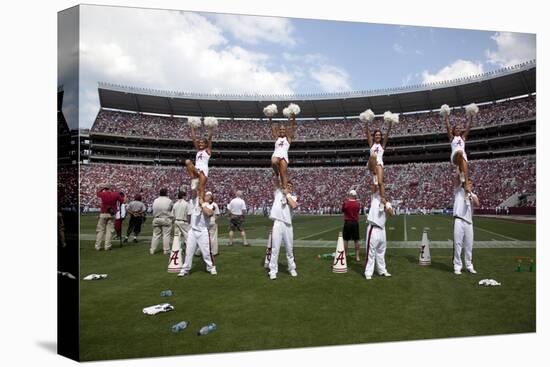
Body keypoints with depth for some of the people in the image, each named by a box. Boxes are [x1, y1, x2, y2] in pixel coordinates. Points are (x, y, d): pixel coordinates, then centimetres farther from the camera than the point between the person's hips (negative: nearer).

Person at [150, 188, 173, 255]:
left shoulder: (155, 201, 3)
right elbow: (171, 210, 0)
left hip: (156, 219, 4)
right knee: (166, 235, 2)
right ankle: (166, 250, 4)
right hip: (166, 219, -4)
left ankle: (152, 250, 12)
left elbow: (153, 210, 6)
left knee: (155, 235, 10)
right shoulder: (169, 201, -8)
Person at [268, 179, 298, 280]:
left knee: (290, 249, 12)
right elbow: (275, 181, 2)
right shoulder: (278, 192, 10)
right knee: (275, 249, -2)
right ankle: (273, 271, 4)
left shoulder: (292, 197, 11)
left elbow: (294, 205, -10)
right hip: (277, 223, -2)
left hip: (288, 224, 2)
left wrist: (287, 194, -4)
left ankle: (292, 268, 26)